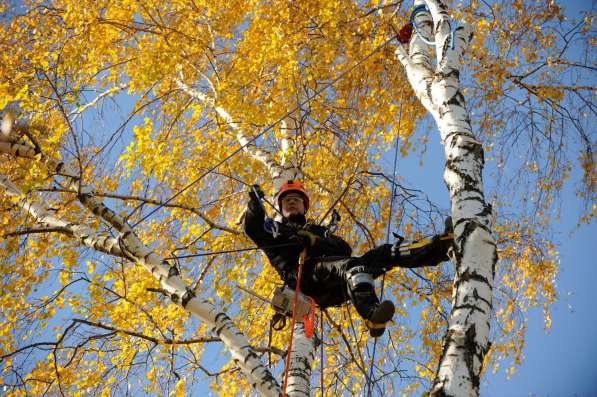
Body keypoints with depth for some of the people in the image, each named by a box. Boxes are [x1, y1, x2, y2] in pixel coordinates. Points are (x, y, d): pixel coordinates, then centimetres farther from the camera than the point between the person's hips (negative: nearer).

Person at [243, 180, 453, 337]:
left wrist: (316, 241, 1)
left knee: (385, 253, -14)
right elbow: (252, 228, 9)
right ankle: (371, 315, -66)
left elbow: (345, 249, 18)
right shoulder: (274, 228, 33)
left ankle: (437, 248, -35)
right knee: (351, 265, -37)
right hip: (308, 277, -5)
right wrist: (255, 202, -7)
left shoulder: (317, 230, 39)